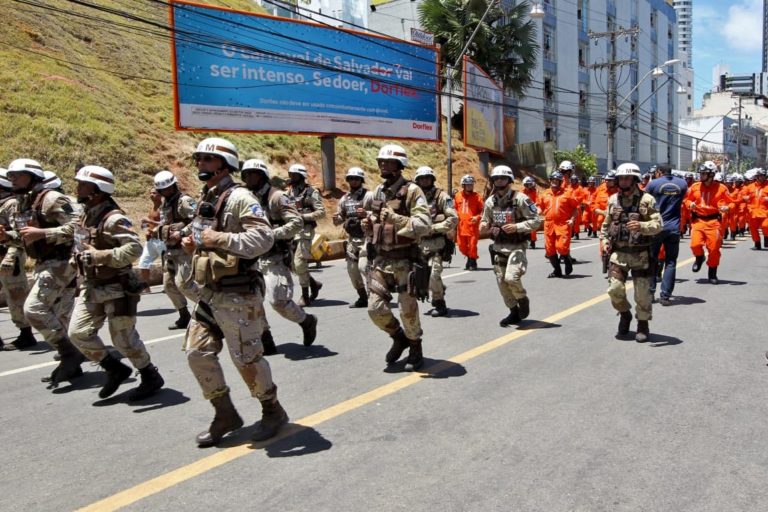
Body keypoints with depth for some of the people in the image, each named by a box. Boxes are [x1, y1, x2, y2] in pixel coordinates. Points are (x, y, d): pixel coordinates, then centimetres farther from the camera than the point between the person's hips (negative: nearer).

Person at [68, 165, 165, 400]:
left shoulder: (113, 218, -20)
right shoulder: (87, 216, 9)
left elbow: (134, 248, -31)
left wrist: (100, 256, -30)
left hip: (116, 289, -9)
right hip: (91, 288, 9)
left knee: (123, 339, -1)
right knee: (78, 333, 5)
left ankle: (151, 378, 20)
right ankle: (115, 369, 22)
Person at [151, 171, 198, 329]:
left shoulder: (184, 201, -14)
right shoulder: (164, 204, 15)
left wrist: (182, 233, -25)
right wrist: (157, 230, 7)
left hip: (185, 248, -9)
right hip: (171, 250, 10)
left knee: (183, 283, -17)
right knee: (168, 284, 11)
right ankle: (184, 316, 22)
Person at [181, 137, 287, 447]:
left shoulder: (239, 198, -13)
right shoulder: (204, 199, 15)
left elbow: (264, 238, -25)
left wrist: (219, 238, -26)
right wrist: (192, 243, 7)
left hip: (237, 295, -9)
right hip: (209, 293, 9)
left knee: (246, 357, 0)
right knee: (198, 353, 7)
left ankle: (273, 412, 22)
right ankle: (226, 415, 22)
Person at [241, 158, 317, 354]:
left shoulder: (276, 196, -7)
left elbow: (297, 223, -15)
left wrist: (272, 234, -20)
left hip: (274, 258, -7)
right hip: (254, 259, 7)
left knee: (278, 300, -11)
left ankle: (307, 321, 17)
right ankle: (265, 341, 14)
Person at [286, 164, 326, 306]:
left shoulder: (311, 192, -5)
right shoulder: (289, 192, 14)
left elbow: (321, 212, -11)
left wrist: (303, 216, -20)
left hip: (305, 231, -7)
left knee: (299, 263, -11)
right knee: (291, 264, 8)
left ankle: (305, 297, 0)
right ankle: (314, 284, 27)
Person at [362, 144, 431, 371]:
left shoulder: (412, 191, -10)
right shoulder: (378, 191, 11)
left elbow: (425, 224, -20)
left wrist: (396, 219, -30)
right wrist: (368, 225, 1)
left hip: (404, 260, -6)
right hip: (381, 259, 6)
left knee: (408, 310, 4)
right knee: (375, 309, 3)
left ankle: (415, 350, 27)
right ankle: (399, 337, 30)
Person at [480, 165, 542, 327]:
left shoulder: (520, 199, -9)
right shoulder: (490, 201, 7)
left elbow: (536, 221, -9)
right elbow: (485, 222, 18)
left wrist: (517, 227, -21)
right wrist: (484, 227, -6)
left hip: (517, 247, -5)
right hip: (499, 247, 6)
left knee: (511, 278, -21)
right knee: (502, 282, 6)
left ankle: (523, 299, 11)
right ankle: (514, 313, 25)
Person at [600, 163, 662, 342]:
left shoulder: (646, 200, -6)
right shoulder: (613, 200, 7)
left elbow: (658, 225, -12)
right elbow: (606, 224, 18)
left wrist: (641, 226, -30)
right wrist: (604, 240, 4)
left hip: (640, 254, -3)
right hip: (618, 253, 3)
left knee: (642, 292, 3)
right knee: (614, 289, -3)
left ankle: (643, 324, 23)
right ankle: (625, 313, 26)